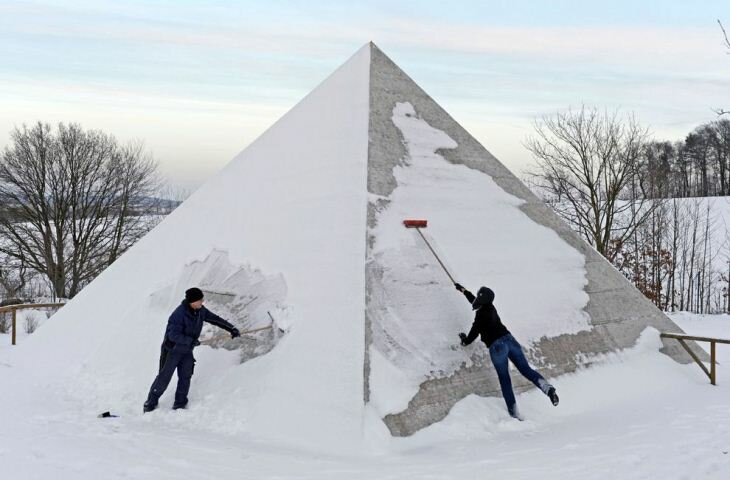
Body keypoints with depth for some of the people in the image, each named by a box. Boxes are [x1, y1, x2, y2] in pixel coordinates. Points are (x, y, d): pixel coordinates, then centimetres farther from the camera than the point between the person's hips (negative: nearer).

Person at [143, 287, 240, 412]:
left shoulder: (200, 311, -7)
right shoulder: (179, 314, -28)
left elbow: (215, 319, 3)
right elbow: (173, 335, -30)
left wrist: (231, 328, -1)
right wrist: (191, 341, -35)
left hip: (187, 350, 6)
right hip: (172, 349, -6)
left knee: (185, 377, 1)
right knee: (164, 377, 1)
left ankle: (180, 404, 11)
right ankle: (151, 403, 17)